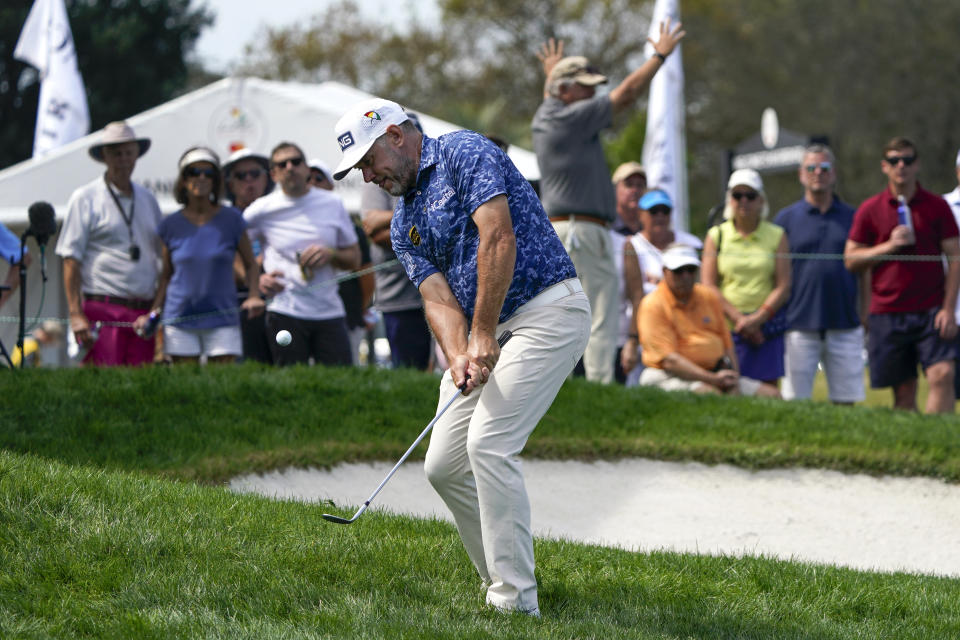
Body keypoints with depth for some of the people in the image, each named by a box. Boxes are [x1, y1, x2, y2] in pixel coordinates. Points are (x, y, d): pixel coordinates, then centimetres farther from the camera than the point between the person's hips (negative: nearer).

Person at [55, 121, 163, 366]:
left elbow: (164, 259, 22)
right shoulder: (85, 198, 3)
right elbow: (71, 260, -2)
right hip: (103, 311, -5)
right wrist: (76, 315, -11)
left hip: (144, 313, 5)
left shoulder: (148, 200, 18)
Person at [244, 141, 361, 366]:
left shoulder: (333, 204, 9)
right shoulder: (262, 210, 2)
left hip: (330, 312, 2)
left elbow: (354, 259, 14)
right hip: (285, 313, -2)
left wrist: (331, 254, -7)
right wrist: (256, 279, -6)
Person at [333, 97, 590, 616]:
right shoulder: (404, 226, 15)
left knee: (489, 442, -19)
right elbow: (438, 298, 2)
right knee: (444, 465, 3)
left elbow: (498, 237, -19)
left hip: (547, 311, -9)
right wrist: (458, 358, -19)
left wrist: (483, 335, -21)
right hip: (483, 336, 9)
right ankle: (502, 580, 12)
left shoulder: (464, 152, -7)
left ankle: (515, 601, -17)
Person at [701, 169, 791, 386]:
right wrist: (738, 318, -8)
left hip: (767, 325, 0)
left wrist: (756, 319, -10)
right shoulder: (716, 236, 9)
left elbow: (783, 287, 3)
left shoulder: (776, 236, 9)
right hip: (726, 325, 0)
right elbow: (709, 286, 3)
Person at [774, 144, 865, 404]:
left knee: (845, 401, 2)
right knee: (795, 402, -1)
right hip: (800, 326, -1)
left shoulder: (852, 217, 10)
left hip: (845, 326, 2)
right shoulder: (786, 218, 6)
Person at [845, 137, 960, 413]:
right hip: (888, 312, 1)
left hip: (931, 311, -1)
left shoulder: (937, 206, 6)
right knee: (904, 390, 3)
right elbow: (850, 260, 7)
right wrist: (888, 246, -9)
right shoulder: (870, 210, 7)